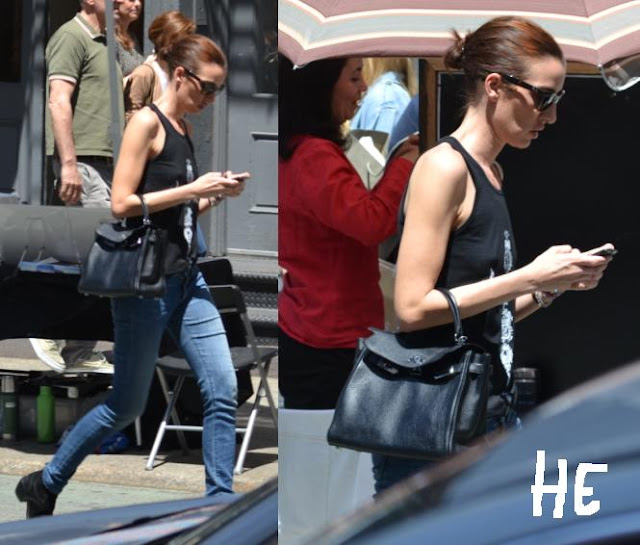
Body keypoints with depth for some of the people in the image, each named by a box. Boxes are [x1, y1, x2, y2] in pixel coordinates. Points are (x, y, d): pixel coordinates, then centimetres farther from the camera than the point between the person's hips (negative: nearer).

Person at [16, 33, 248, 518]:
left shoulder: (184, 131, 13)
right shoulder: (147, 122, -11)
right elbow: (122, 204, -18)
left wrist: (216, 195, 3)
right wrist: (192, 189, -17)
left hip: (187, 279, 8)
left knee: (224, 392, -2)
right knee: (128, 405, 3)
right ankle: (44, 485, 21)